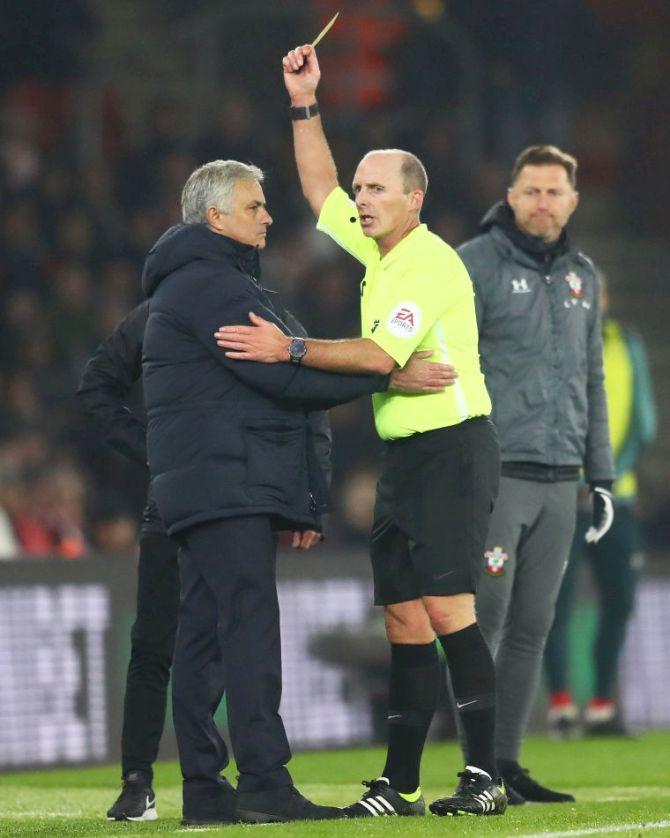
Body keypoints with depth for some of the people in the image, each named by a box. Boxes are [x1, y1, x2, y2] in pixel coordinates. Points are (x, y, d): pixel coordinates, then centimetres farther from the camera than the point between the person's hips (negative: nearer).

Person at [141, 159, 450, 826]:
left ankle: (204, 789, 7)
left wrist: (303, 497, 21)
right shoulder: (210, 284, -9)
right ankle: (264, 783, -21)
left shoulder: (215, 283, 26)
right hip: (226, 487, -11)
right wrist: (388, 375, -14)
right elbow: (284, 377, -17)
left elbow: (267, 385, 24)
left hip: (207, 491, 11)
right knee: (249, 626, -15)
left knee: (204, 634, 7)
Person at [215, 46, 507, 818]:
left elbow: (380, 356, -21)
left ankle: (484, 775, -17)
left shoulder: (430, 264, -13)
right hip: (402, 456, 9)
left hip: (451, 448, -9)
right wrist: (304, 105, 20)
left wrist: (289, 349, -20)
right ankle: (401, 785, 6)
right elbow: (321, 192, 28)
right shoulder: (377, 250, 14)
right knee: (404, 618, 5)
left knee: (444, 607, -16)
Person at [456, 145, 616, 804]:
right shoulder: (475, 266, -3)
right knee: (485, 622, -7)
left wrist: (601, 475, 17)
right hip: (494, 475, -6)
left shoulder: (581, 276, 16)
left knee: (532, 628, 5)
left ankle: (507, 762, 9)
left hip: (558, 482, 6)